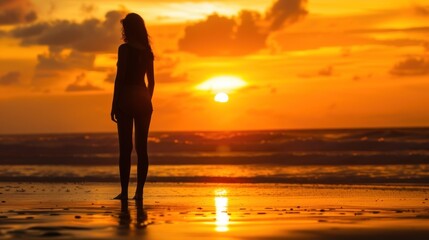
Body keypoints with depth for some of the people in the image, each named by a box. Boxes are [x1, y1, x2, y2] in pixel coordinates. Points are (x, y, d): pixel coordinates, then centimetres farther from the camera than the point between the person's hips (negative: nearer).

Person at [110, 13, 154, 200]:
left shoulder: (125, 49, -8)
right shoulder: (147, 51, 10)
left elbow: (120, 78, -12)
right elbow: (151, 80, 12)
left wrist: (114, 105, -9)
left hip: (126, 100, -5)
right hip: (143, 101, 5)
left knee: (125, 148, -4)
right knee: (141, 147, 5)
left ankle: (124, 191, -6)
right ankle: (139, 191, 3)